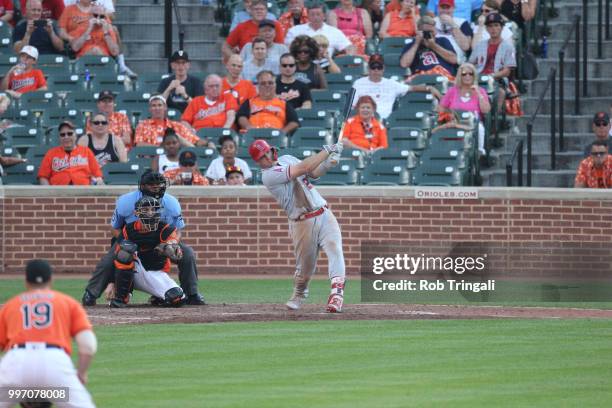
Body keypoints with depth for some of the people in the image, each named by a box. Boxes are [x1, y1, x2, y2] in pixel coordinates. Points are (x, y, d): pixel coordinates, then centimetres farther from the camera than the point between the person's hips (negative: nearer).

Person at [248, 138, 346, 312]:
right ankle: (298, 295, 35)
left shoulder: (287, 159, 12)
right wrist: (327, 150, -14)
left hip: (324, 214, 5)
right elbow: (304, 168, -20)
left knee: (334, 248, -17)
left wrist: (329, 163, -2)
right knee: (305, 266, 4)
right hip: (303, 222, -5)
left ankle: (336, 293, -26)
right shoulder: (269, 176, -14)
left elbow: (313, 173, 18)